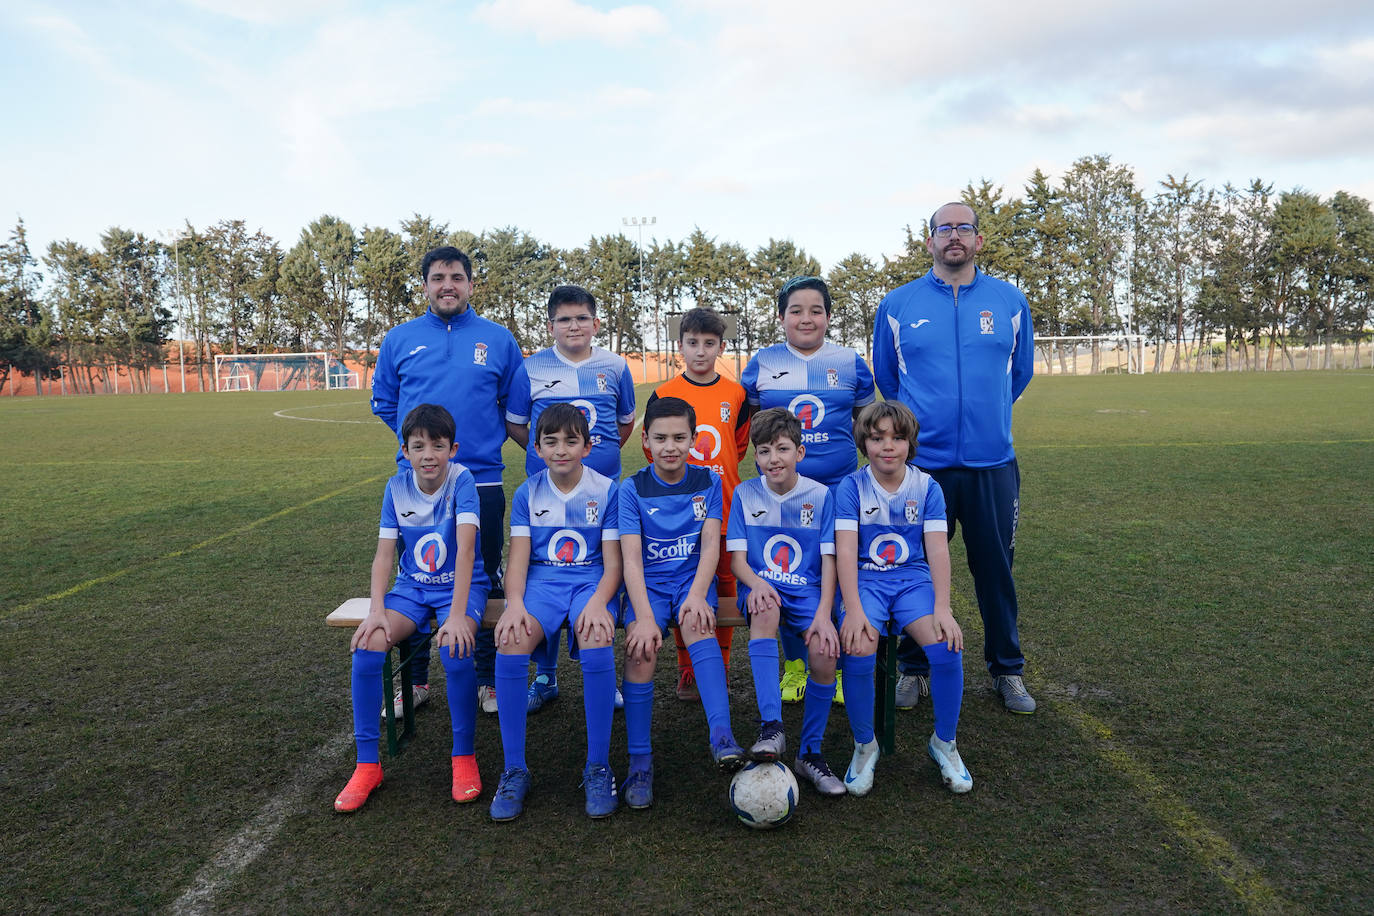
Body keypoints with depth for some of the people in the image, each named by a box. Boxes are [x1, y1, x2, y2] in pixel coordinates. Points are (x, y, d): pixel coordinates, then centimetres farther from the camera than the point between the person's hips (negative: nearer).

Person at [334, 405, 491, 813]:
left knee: (455, 652, -32)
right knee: (366, 648, -21)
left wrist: (457, 614, -33)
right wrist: (377, 609, -18)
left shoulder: (461, 480, -16)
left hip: (461, 585, -4)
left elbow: (465, 549, -25)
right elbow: (384, 554, -3)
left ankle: (464, 756, -10)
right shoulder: (397, 487, -3)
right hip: (412, 586, 4)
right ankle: (367, 763, -4)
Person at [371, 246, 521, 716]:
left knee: (484, 581, 6)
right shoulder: (400, 339, 7)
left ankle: (489, 680, 20)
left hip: (481, 480, -1)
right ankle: (414, 681, 24)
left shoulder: (498, 339, 5)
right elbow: (383, 401, 16)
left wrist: (487, 438, 2)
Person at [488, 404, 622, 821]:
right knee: (510, 645, -29)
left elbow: (612, 563, -2)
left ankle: (598, 766, -17)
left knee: (597, 644, -34)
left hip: (590, 580, -2)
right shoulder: (527, 494, 7)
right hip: (540, 581, 2)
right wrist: (515, 604, -19)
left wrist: (598, 602, -22)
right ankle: (514, 770, -13)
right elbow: (518, 559, 1)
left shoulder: (607, 490, 2)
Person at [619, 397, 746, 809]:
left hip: (693, 577, 1)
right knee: (641, 648, -28)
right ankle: (640, 762, -18)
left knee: (697, 623, -33)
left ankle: (722, 735, -41)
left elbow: (710, 544, -4)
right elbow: (631, 557, -10)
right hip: (649, 582, 0)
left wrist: (697, 595, -23)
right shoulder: (632, 489, 0)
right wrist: (644, 616, -25)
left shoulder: (707, 482, 6)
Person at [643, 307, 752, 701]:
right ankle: (687, 671, 18)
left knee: (724, 584, 8)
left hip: (725, 506, 2)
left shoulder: (736, 394, 4)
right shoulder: (664, 395, -2)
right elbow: (653, 450, 7)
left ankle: (720, 668, 22)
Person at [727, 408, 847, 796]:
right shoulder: (745, 494, 3)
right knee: (766, 609, -37)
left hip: (808, 591, 0)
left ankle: (810, 752, -3)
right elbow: (737, 558, 1)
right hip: (762, 586, 0)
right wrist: (756, 583, -22)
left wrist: (823, 613, -16)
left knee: (824, 653, -26)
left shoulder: (820, 495, 2)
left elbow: (828, 560, -2)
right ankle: (771, 727, -36)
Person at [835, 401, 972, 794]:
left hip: (913, 578, 2)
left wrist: (942, 607, -16)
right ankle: (865, 744, -2)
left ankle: (944, 741, 2)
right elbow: (845, 550, -9)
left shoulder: (927, 487, 4)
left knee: (947, 647, -25)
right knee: (858, 650, -30)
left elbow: (938, 549, -3)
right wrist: (853, 609, -21)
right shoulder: (851, 487, 0)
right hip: (865, 579, -1)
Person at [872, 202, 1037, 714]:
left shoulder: (1010, 301, 6)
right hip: (921, 463, -1)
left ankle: (1007, 671, 26)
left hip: (992, 464, 1)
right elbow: (886, 378, 16)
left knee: (996, 571, 9)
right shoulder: (898, 304, 3)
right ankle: (914, 670, 23)